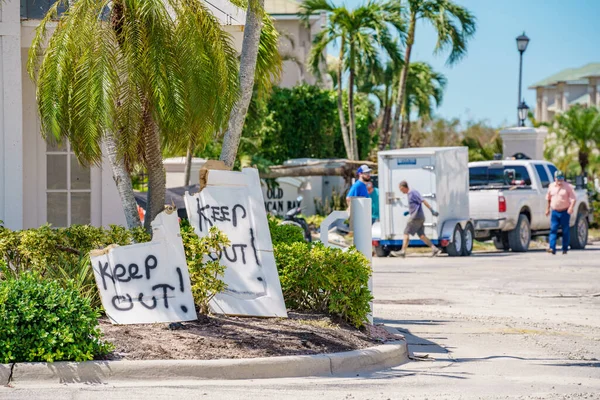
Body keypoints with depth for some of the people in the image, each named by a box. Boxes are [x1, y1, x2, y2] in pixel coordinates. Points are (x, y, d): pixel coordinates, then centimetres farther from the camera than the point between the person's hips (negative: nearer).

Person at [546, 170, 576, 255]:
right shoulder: (551, 186, 9)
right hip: (554, 212, 3)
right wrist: (548, 208, 19)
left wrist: (571, 207, -24)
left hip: (565, 212, -3)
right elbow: (548, 198, 21)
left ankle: (565, 249, 11)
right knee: (553, 229, -9)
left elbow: (573, 198, -9)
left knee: (565, 231, 3)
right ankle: (552, 248, -16)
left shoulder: (568, 186, -4)